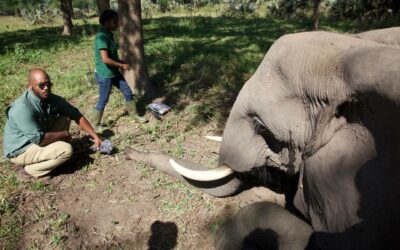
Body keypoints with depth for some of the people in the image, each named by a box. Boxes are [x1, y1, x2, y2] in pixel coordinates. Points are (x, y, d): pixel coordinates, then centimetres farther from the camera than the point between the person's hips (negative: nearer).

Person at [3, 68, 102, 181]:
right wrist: (64, 134, -17)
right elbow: (39, 139, -31)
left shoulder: (53, 99, -10)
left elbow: (76, 115, -4)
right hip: (21, 150, -7)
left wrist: (95, 136, -9)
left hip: (37, 137, 7)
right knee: (66, 150, -23)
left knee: (65, 118, -1)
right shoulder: (22, 109, -32)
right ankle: (28, 170, -2)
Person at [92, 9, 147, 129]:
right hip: (104, 75, -9)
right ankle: (96, 125, 21)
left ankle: (134, 115, 31)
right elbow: (105, 59, -29)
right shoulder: (102, 37, -23)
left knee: (128, 92, 15)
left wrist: (121, 63, 8)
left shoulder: (108, 35, 7)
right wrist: (122, 65, -18)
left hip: (114, 72, 9)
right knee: (103, 101, 4)